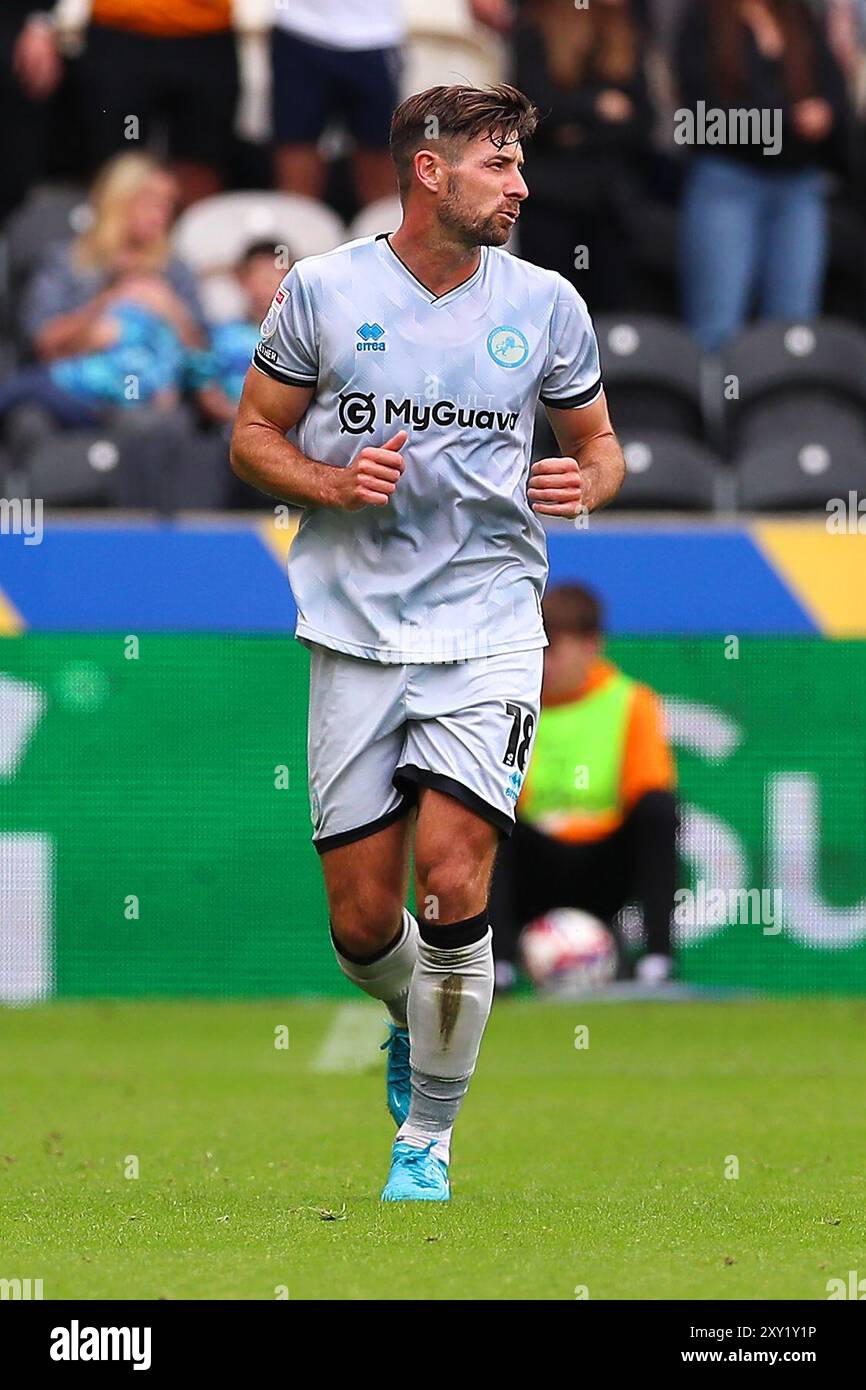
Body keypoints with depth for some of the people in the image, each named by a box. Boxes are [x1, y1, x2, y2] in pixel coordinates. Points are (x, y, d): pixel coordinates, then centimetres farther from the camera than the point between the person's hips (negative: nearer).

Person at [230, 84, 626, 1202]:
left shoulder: (546, 306, 4)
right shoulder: (322, 291, 0)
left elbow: (598, 444, 16)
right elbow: (254, 437, 8)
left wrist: (584, 484, -7)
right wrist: (331, 483, -11)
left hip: (488, 629, 0)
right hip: (356, 635, 0)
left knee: (452, 888, -16)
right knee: (361, 926, 1)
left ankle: (429, 1136, 2)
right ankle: (417, 1019, 37)